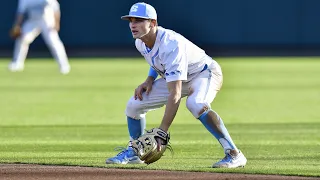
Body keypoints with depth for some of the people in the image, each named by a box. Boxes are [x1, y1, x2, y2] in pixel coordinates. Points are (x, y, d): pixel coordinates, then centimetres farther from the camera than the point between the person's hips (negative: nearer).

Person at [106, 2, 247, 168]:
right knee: (134, 104, 0)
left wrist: (161, 133, -48)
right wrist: (150, 79, -5)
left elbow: (175, 94, -43)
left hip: (205, 73, -8)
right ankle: (133, 152, 22)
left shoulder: (171, 44, -37)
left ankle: (234, 154, -36)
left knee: (195, 104, -40)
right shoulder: (140, 43, -11)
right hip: (173, 78, 8)